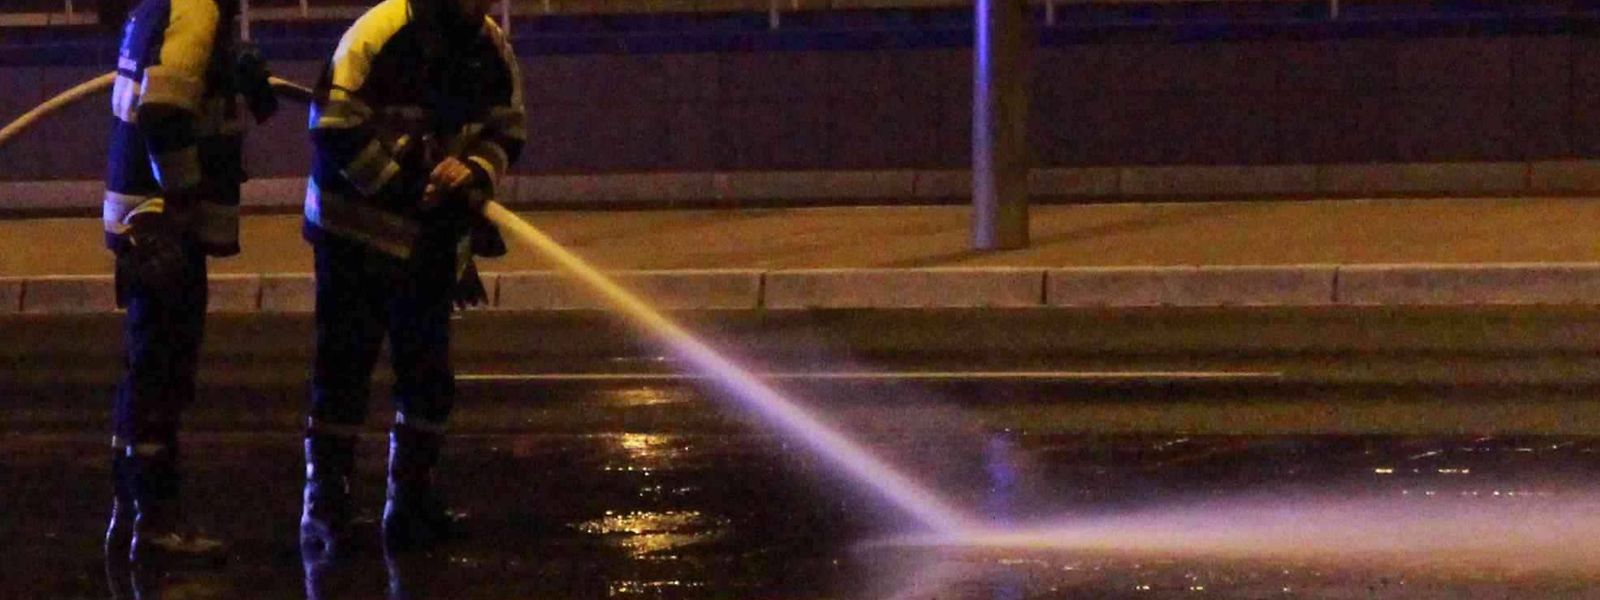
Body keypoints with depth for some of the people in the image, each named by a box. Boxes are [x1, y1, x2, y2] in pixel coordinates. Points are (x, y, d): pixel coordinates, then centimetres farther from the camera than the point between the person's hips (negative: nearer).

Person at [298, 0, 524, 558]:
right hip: (357, 226, -6)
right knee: (344, 366, -5)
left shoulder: (492, 49, 1)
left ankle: (412, 500, 21)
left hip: (432, 238, 6)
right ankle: (324, 504, 1)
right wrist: (401, 189, -19)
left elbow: (505, 133, 8)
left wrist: (474, 172, -14)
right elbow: (335, 128, -19)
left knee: (428, 371, 10)